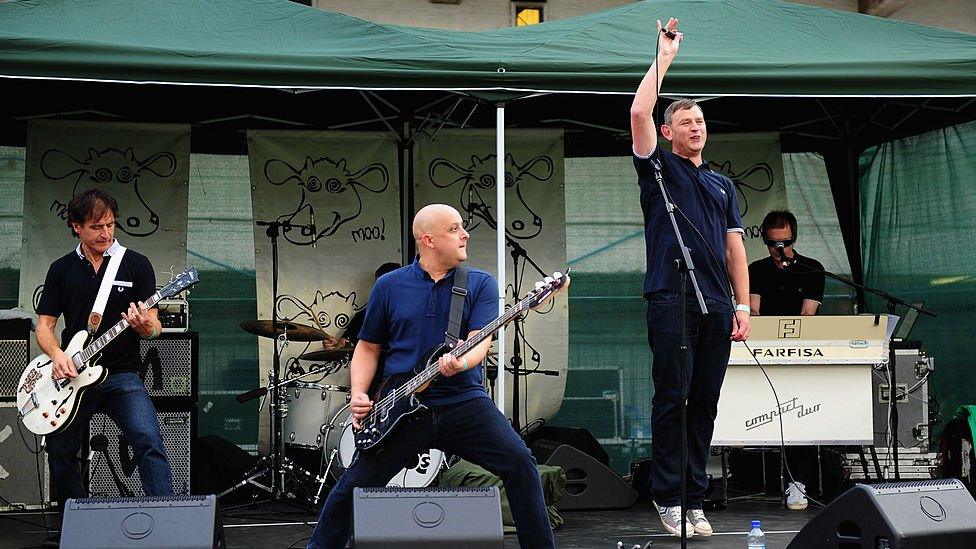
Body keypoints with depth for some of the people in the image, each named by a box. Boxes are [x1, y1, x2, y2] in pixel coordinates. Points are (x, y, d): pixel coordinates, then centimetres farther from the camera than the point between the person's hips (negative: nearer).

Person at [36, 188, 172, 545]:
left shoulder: (136, 264, 3)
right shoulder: (62, 269, 10)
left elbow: (154, 328, 1)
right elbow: (44, 325, 11)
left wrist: (145, 325, -23)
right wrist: (56, 354, -11)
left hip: (122, 375, -3)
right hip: (72, 377, 3)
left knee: (149, 441, -24)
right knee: (61, 453, 3)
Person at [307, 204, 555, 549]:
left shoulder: (481, 284, 6)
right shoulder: (389, 286, 9)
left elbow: (480, 341, -7)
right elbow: (368, 346, 15)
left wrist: (461, 362, -30)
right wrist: (359, 393, -1)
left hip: (463, 400, 0)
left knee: (520, 462, -18)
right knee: (354, 485, -3)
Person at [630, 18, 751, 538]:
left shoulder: (722, 184, 22)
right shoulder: (658, 168, 9)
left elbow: (733, 246, 17)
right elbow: (639, 112, -6)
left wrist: (743, 306, 8)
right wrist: (664, 56, 1)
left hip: (717, 306, 5)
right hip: (671, 302, -4)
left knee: (704, 405, 5)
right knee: (671, 401, -4)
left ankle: (694, 500, 10)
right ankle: (668, 498, 2)